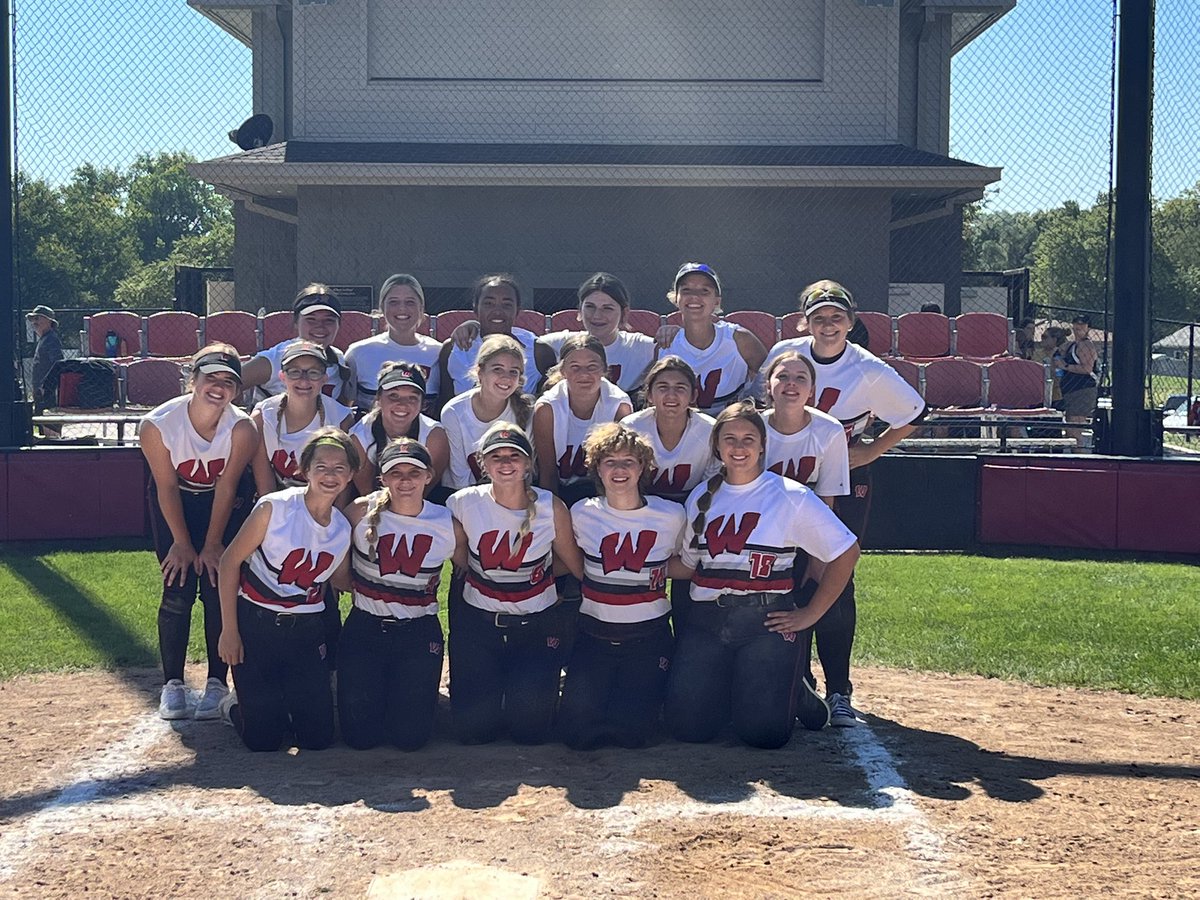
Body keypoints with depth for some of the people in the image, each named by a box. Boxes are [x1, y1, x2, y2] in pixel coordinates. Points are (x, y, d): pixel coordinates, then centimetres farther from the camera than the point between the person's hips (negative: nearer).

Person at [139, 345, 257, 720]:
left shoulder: (242, 428, -29)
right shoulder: (157, 425, -29)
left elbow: (227, 487, -18)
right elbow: (167, 487, -17)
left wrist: (212, 544, -12)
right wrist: (182, 543, -11)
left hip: (223, 502, 0)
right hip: (175, 501, 0)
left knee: (217, 589, -6)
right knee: (178, 590, -5)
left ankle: (217, 683, 4)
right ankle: (172, 684, 6)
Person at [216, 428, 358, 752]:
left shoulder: (344, 528, 1)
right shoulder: (274, 507, -15)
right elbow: (230, 561, -10)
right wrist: (229, 631, -11)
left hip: (306, 631, 4)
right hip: (257, 624, -4)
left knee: (318, 738, 2)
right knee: (263, 739, -3)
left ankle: (284, 701, 33)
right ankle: (234, 704, 30)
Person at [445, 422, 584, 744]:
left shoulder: (551, 507, -13)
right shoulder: (463, 504, -11)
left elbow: (577, 567, -3)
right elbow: (460, 561, 3)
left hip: (537, 623, -1)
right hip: (477, 619, 1)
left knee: (529, 728, -7)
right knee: (472, 729, -3)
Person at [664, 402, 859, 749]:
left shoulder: (790, 496, -3)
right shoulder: (701, 498, 11)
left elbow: (846, 552, -2)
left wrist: (810, 615, -3)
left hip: (766, 621, -3)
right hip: (707, 621, 4)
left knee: (763, 731, -15)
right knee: (687, 726, -10)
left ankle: (795, 693, 20)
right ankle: (728, 691, 23)